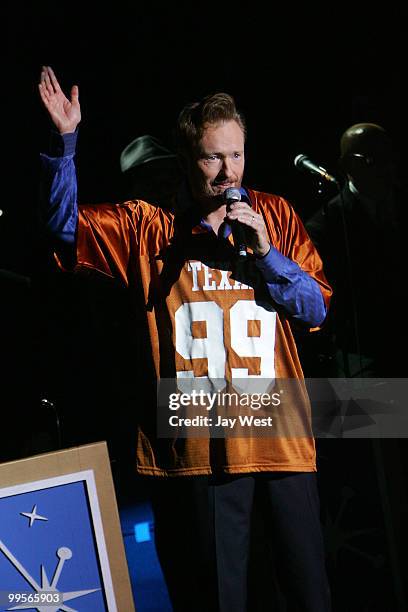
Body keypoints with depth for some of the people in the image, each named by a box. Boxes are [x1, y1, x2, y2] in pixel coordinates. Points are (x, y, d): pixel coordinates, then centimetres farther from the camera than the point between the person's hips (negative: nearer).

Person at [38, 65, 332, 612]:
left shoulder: (275, 217, 7)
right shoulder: (150, 226, 4)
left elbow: (316, 308, 5)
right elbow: (65, 224, -5)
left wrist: (264, 250, -9)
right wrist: (66, 141, -16)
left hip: (281, 438, 2)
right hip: (198, 445, -1)